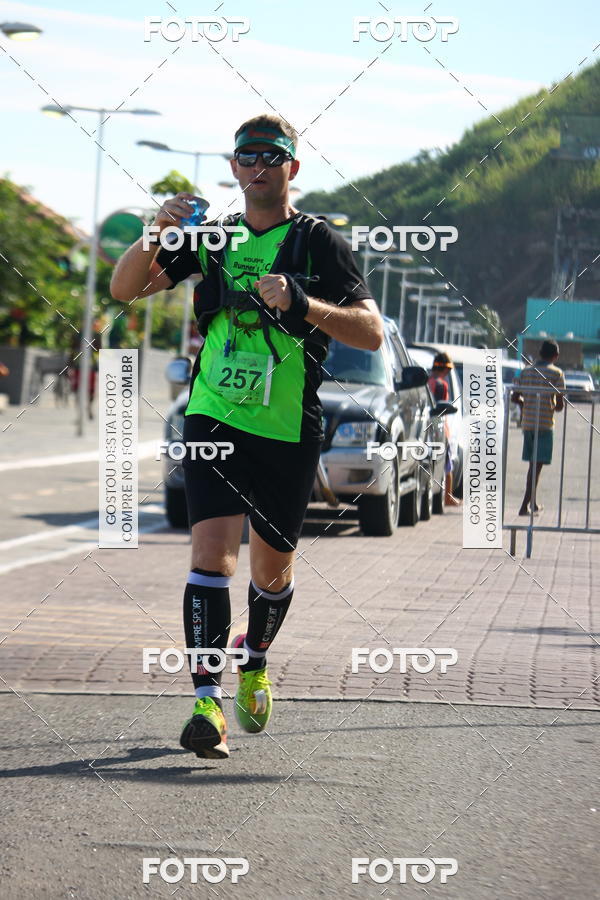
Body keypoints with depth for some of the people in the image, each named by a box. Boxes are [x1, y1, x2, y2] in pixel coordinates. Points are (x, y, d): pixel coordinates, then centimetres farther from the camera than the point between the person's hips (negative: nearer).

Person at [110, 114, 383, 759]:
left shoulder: (317, 242, -3)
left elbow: (371, 332, -11)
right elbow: (124, 288, 7)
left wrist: (300, 303, -26)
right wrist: (158, 233, -11)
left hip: (288, 433, -1)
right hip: (214, 418, 1)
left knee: (272, 570, 12)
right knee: (212, 553, -16)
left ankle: (253, 660, 42)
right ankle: (207, 701, -19)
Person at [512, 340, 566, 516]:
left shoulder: (526, 371, 7)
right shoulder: (556, 373, -7)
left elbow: (515, 397, 7)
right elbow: (560, 404, -12)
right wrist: (557, 407, 11)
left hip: (527, 423, 5)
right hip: (545, 424, -5)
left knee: (533, 465, 17)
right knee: (537, 465, -5)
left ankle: (533, 503, 26)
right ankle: (525, 506, -13)